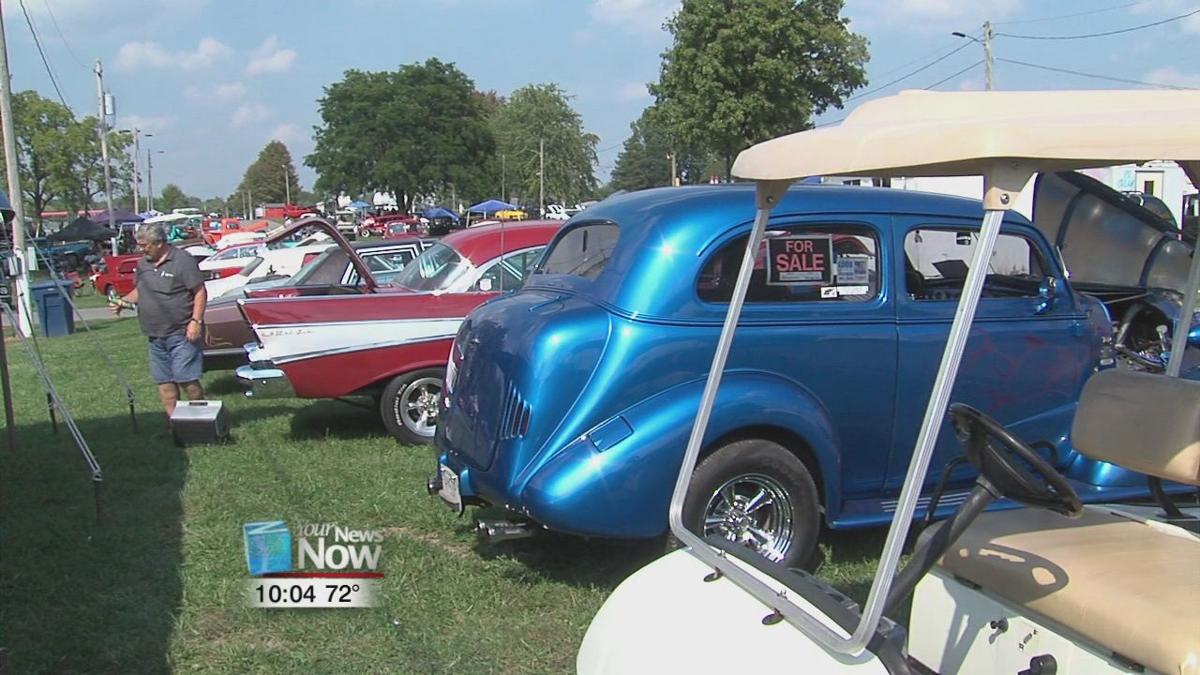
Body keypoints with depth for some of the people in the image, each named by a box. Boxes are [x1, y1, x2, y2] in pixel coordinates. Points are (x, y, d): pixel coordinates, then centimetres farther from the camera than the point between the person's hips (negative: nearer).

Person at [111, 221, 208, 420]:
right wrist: (124, 301, 4)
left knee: (186, 379, -9)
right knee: (163, 381, 10)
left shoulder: (182, 261, -10)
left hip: (181, 334, -8)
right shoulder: (143, 263, 12)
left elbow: (200, 292, -12)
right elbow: (139, 291, 24)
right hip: (156, 336, 8)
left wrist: (196, 321, -20)